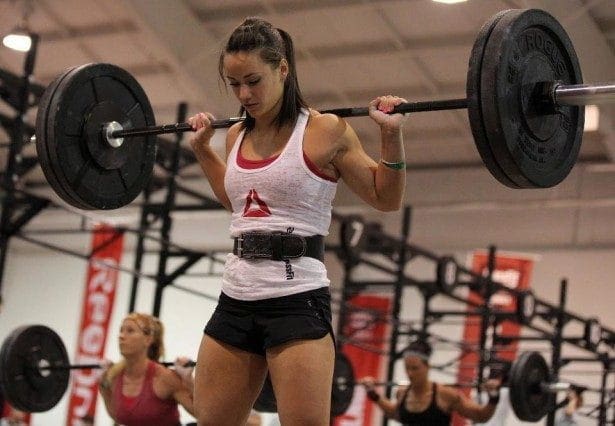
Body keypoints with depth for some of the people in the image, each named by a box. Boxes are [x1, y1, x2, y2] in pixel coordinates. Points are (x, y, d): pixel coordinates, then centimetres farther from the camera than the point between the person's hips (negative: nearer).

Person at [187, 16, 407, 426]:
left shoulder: (325, 131, -5)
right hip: (236, 299, 6)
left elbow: (387, 198, 4)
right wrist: (201, 146, 27)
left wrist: (391, 135, -9)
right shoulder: (236, 135, 11)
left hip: (296, 298, -6)